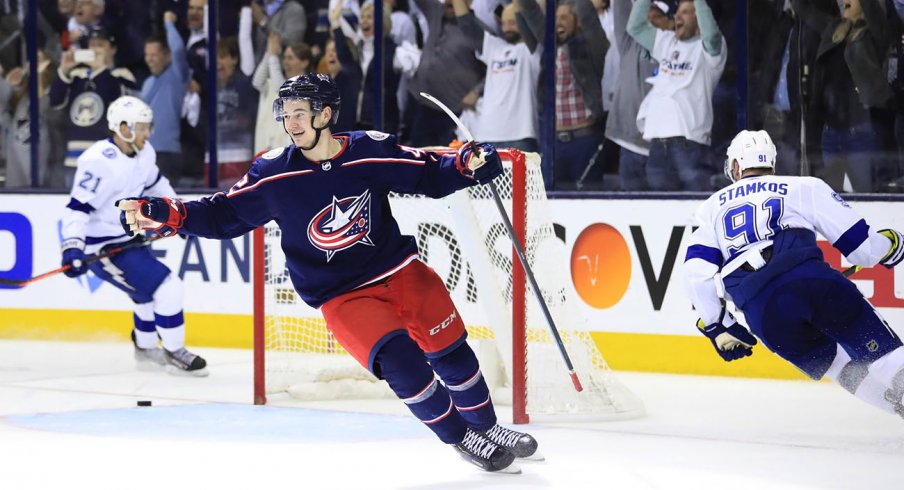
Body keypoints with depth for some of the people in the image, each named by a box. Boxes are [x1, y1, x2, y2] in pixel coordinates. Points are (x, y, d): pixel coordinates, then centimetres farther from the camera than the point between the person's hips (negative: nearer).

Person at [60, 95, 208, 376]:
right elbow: (78, 207, -27)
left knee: (153, 291, 23)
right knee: (168, 288, -14)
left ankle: (146, 350, 43)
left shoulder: (144, 153, 0)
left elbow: (154, 182, 22)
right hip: (102, 247, -10)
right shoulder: (99, 162, -26)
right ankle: (173, 353, 2)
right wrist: (72, 248, -37)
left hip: (129, 238, 10)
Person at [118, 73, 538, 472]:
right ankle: (461, 439, 0)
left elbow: (427, 175, 1)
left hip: (400, 270, 2)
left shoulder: (372, 150, -10)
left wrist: (467, 165, -18)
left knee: (451, 352, 8)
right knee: (401, 362, -20)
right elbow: (224, 215, -6)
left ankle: (487, 427, 35)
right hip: (342, 295, -2)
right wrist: (164, 214, -17)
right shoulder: (274, 173, -10)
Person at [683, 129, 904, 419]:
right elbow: (857, 241, 16)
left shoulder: (715, 208, 27)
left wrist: (719, 328, 23)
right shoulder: (803, 187, 21)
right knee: (878, 350, 3)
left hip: (762, 312, 2)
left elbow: (697, 273, 15)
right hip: (812, 279, -1)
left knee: (837, 365, 19)